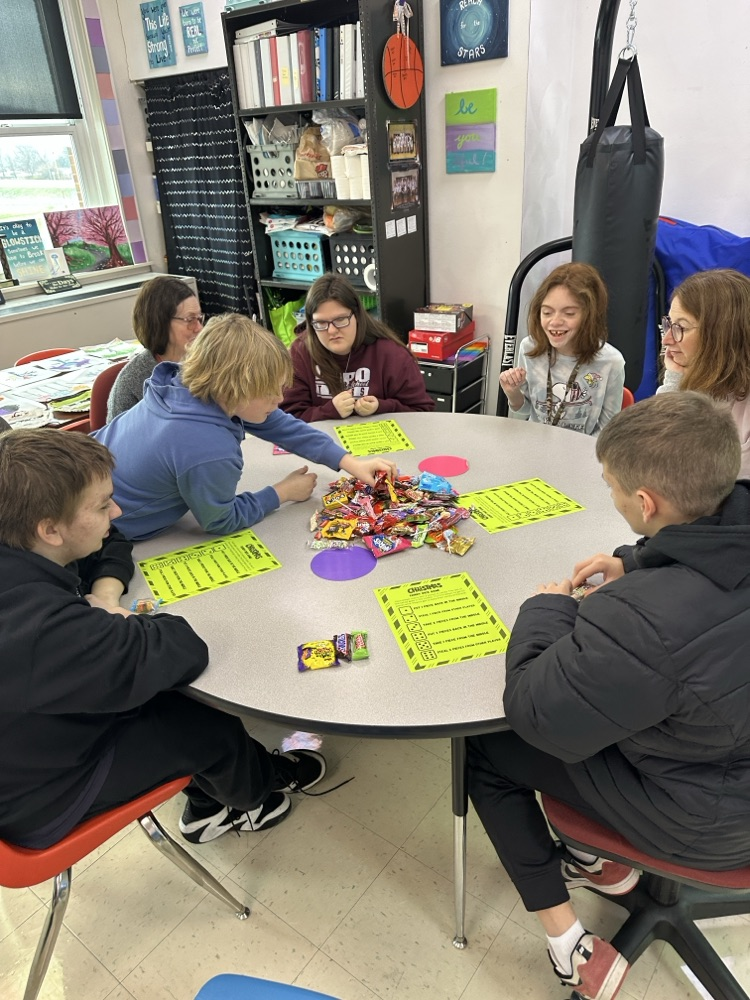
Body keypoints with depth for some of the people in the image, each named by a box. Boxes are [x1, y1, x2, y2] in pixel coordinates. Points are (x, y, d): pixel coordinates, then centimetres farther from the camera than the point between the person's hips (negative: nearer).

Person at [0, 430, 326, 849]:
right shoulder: (43, 628, -44)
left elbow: (111, 545, 4)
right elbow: (185, 650, -35)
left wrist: (105, 594, -16)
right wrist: (110, 616, -18)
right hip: (41, 792, -7)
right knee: (218, 732, 4)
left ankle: (209, 805, 36)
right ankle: (262, 786, 40)